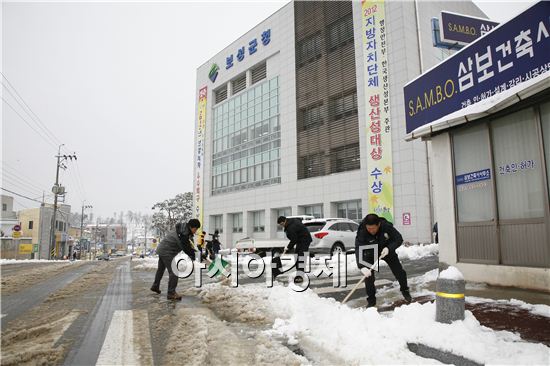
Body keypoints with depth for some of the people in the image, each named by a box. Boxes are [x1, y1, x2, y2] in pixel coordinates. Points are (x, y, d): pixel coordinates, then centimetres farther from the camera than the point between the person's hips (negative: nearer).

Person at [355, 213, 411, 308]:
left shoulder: (386, 226, -32)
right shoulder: (362, 232, -35)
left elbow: (399, 238, -22)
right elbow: (358, 250, -43)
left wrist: (389, 248, -40)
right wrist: (362, 267, -58)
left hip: (387, 250, 1)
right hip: (371, 254, -1)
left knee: (399, 271, 7)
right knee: (368, 275, -13)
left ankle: (405, 291, 34)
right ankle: (371, 299, 5)